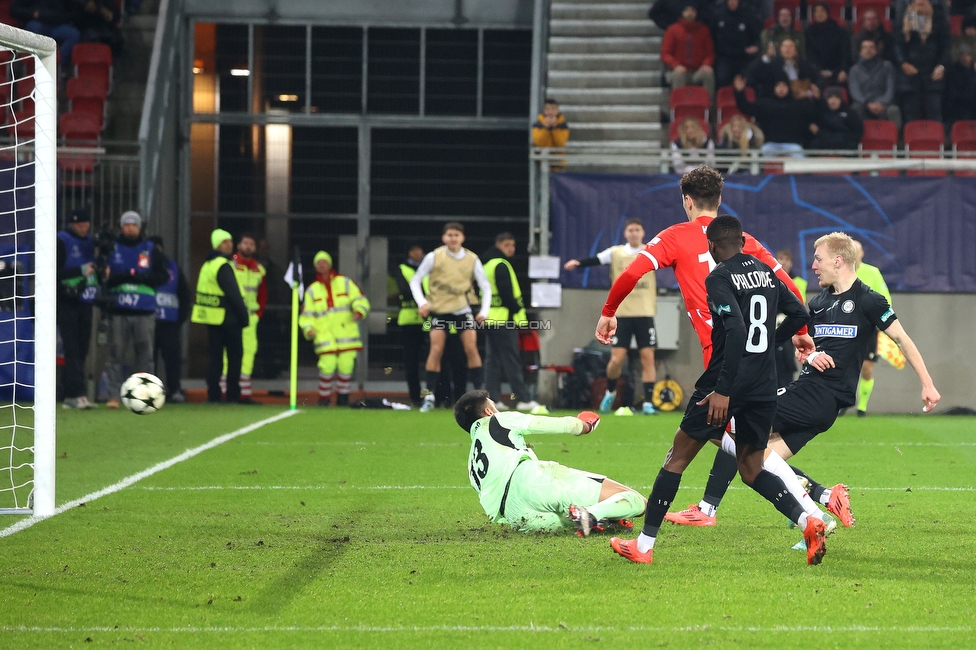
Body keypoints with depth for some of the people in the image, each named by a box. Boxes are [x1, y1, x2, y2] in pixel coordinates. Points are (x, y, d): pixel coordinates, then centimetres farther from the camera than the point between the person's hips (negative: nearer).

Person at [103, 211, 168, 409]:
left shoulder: (151, 250, 10)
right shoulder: (112, 249, 8)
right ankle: (114, 395, -2)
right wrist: (121, 277, -15)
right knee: (116, 353, -3)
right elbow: (103, 277, 2)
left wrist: (141, 277, -10)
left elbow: (162, 276, 5)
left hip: (144, 311, 1)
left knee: (145, 354, 0)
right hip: (118, 311, -1)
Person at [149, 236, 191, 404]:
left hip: (170, 322, 2)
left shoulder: (172, 268, 12)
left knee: (173, 356, -3)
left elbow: (185, 295, 14)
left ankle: (175, 390, 2)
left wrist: (181, 316, 4)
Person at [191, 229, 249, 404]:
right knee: (235, 356, 0)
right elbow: (234, 294, -18)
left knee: (214, 356, 7)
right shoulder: (223, 266, -14)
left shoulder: (207, 265, 14)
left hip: (211, 317, 8)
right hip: (227, 318, -8)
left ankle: (213, 394, 4)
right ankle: (233, 395, -1)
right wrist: (243, 315, -11)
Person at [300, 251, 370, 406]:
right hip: (325, 335, 0)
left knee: (346, 365, -6)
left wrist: (359, 311, -15)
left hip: (346, 334, 0)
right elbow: (306, 314, 14)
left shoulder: (345, 283, 12)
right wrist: (308, 329, -5)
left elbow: (360, 300, 7)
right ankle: (324, 398, -1)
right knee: (327, 365, -14)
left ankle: (343, 397, 9)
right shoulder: (312, 290, 16)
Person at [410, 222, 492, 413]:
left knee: (471, 348, -6)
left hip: (462, 308, 1)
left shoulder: (472, 259, -4)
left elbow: (485, 286, 3)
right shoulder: (434, 257, -8)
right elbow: (415, 280, -2)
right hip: (438, 309, -1)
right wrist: (422, 302, -17)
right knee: (436, 350, -10)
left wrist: (484, 311, -9)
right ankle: (429, 396, -6)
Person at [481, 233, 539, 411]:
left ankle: (492, 398, 4)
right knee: (511, 360, -8)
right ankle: (523, 399, -7)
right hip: (504, 319, -9)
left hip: (489, 318, 9)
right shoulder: (501, 265, -12)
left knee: (492, 360, 8)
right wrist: (517, 310, -7)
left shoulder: (486, 264, 18)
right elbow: (506, 294, -18)